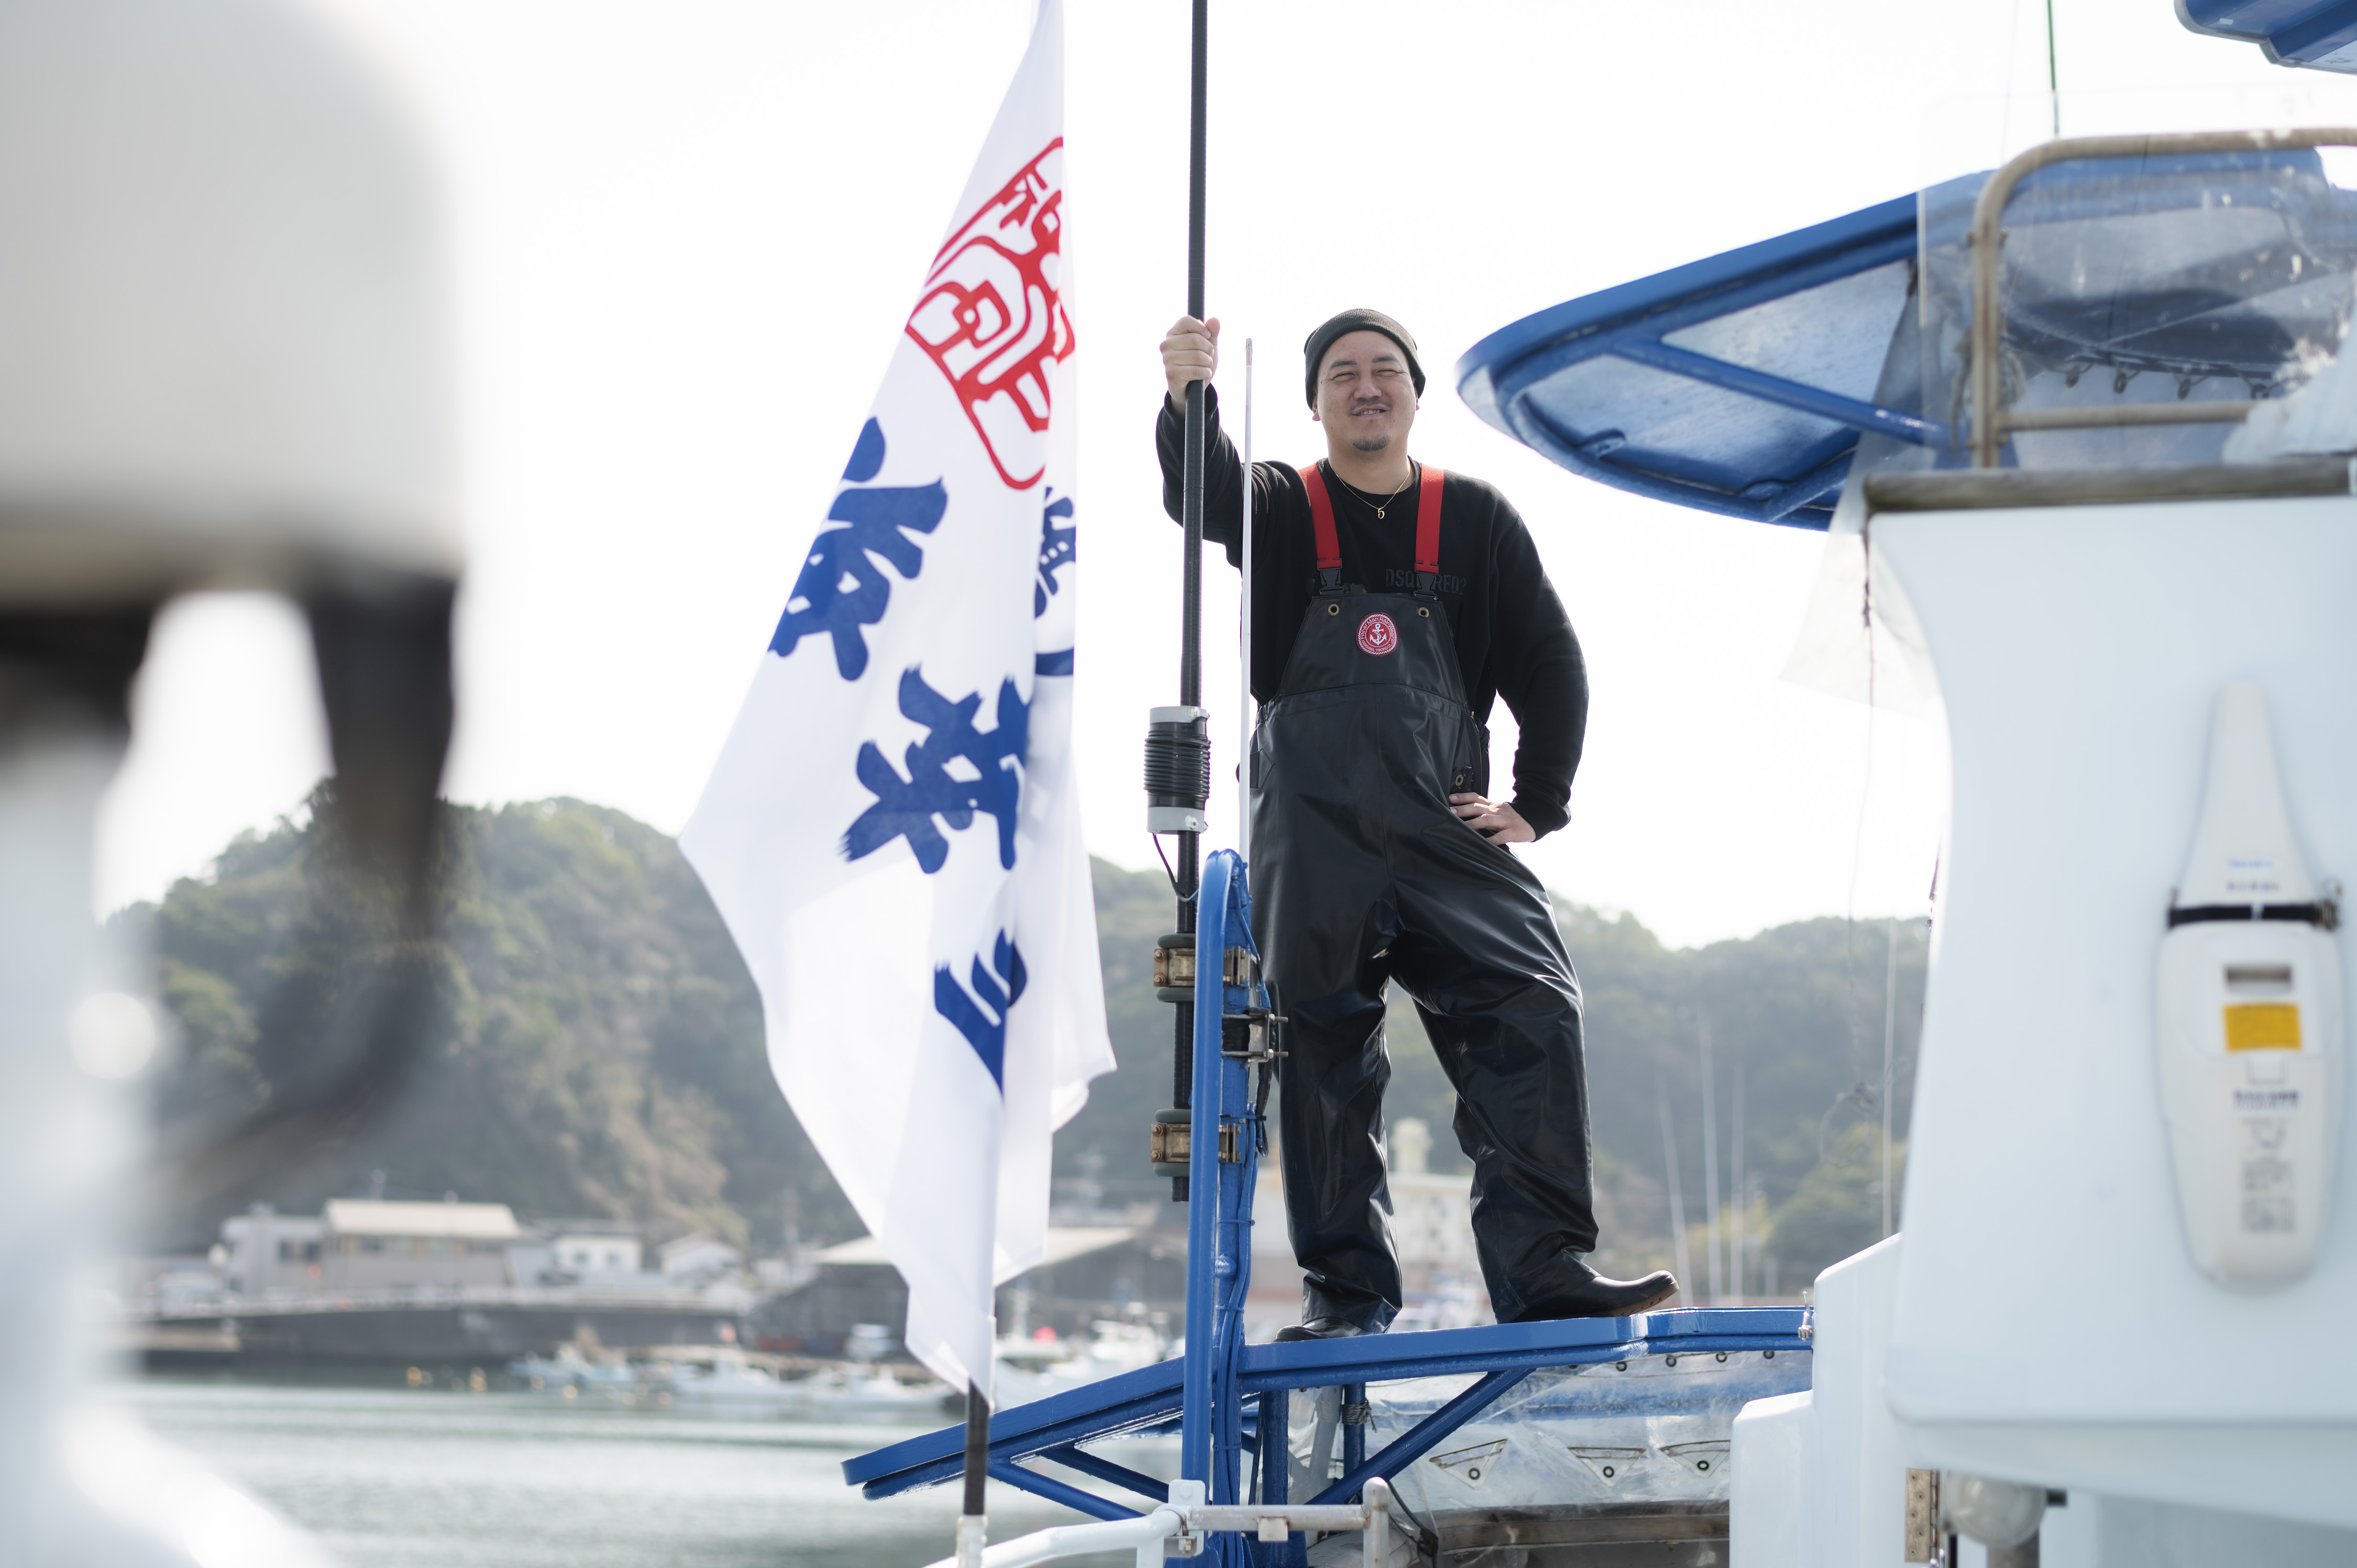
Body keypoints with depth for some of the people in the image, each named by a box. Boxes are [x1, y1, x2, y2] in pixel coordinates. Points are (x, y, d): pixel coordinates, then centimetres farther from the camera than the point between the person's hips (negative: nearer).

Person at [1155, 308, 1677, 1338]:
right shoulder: (1280, 509, 8)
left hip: (1450, 831, 1)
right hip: (1312, 841, -1)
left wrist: (1536, 804, 3)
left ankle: (1544, 1272, -13)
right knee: (1322, 1053, -1)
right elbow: (1201, 491, -15)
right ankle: (1345, 1291, 7)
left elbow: (1550, 665, 14)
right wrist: (1187, 396, -36)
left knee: (1530, 1014, -13)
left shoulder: (1475, 521, 12)